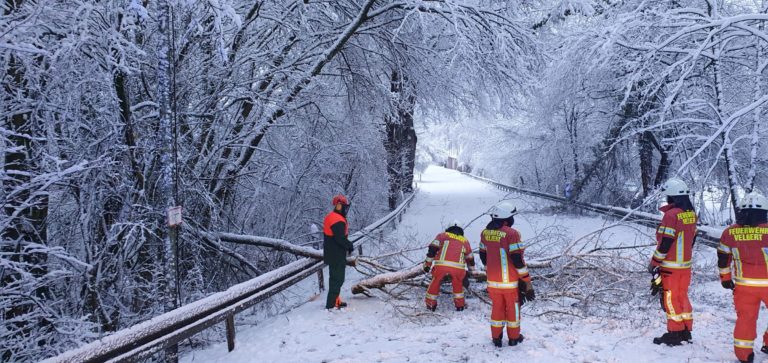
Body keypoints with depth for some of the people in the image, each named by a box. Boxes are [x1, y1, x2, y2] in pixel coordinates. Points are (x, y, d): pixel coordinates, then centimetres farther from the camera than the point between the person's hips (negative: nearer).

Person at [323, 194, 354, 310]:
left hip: (332, 254, 11)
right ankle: (331, 304, -4)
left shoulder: (331, 217, 13)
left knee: (335, 278, 19)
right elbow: (340, 238, -26)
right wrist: (350, 246, -10)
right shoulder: (338, 220, -21)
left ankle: (334, 300, 29)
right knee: (337, 279, -5)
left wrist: (347, 245, 12)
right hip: (337, 255, -11)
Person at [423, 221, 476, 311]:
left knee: (435, 282, 21)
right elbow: (470, 258, 39)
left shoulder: (443, 235, 24)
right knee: (458, 284, 27)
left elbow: (433, 248, 10)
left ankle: (430, 304, 26)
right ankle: (460, 305, 32)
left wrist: (428, 263, 10)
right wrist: (472, 270, 54)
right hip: (458, 267, 1)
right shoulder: (465, 241, 30)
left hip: (441, 264, -1)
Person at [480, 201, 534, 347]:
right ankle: (514, 338, 25)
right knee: (513, 308, 13)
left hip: (492, 281, 4)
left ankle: (496, 338, 25)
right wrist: (526, 280, -10)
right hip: (510, 281, -4)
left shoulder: (485, 233, 1)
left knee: (496, 308, 18)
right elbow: (517, 259, -18)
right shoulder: (512, 233, -18)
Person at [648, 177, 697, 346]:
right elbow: (692, 238, 15)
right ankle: (686, 331, 23)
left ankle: (675, 334, 7)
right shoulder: (691, 213, 6)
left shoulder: (672, 214, -19)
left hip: (671, 266, -8)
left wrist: (654, 262, -11)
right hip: (686, 264, 8)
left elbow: (665, 242, -20)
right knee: (682, 295, 17)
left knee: (670, 298, 2)